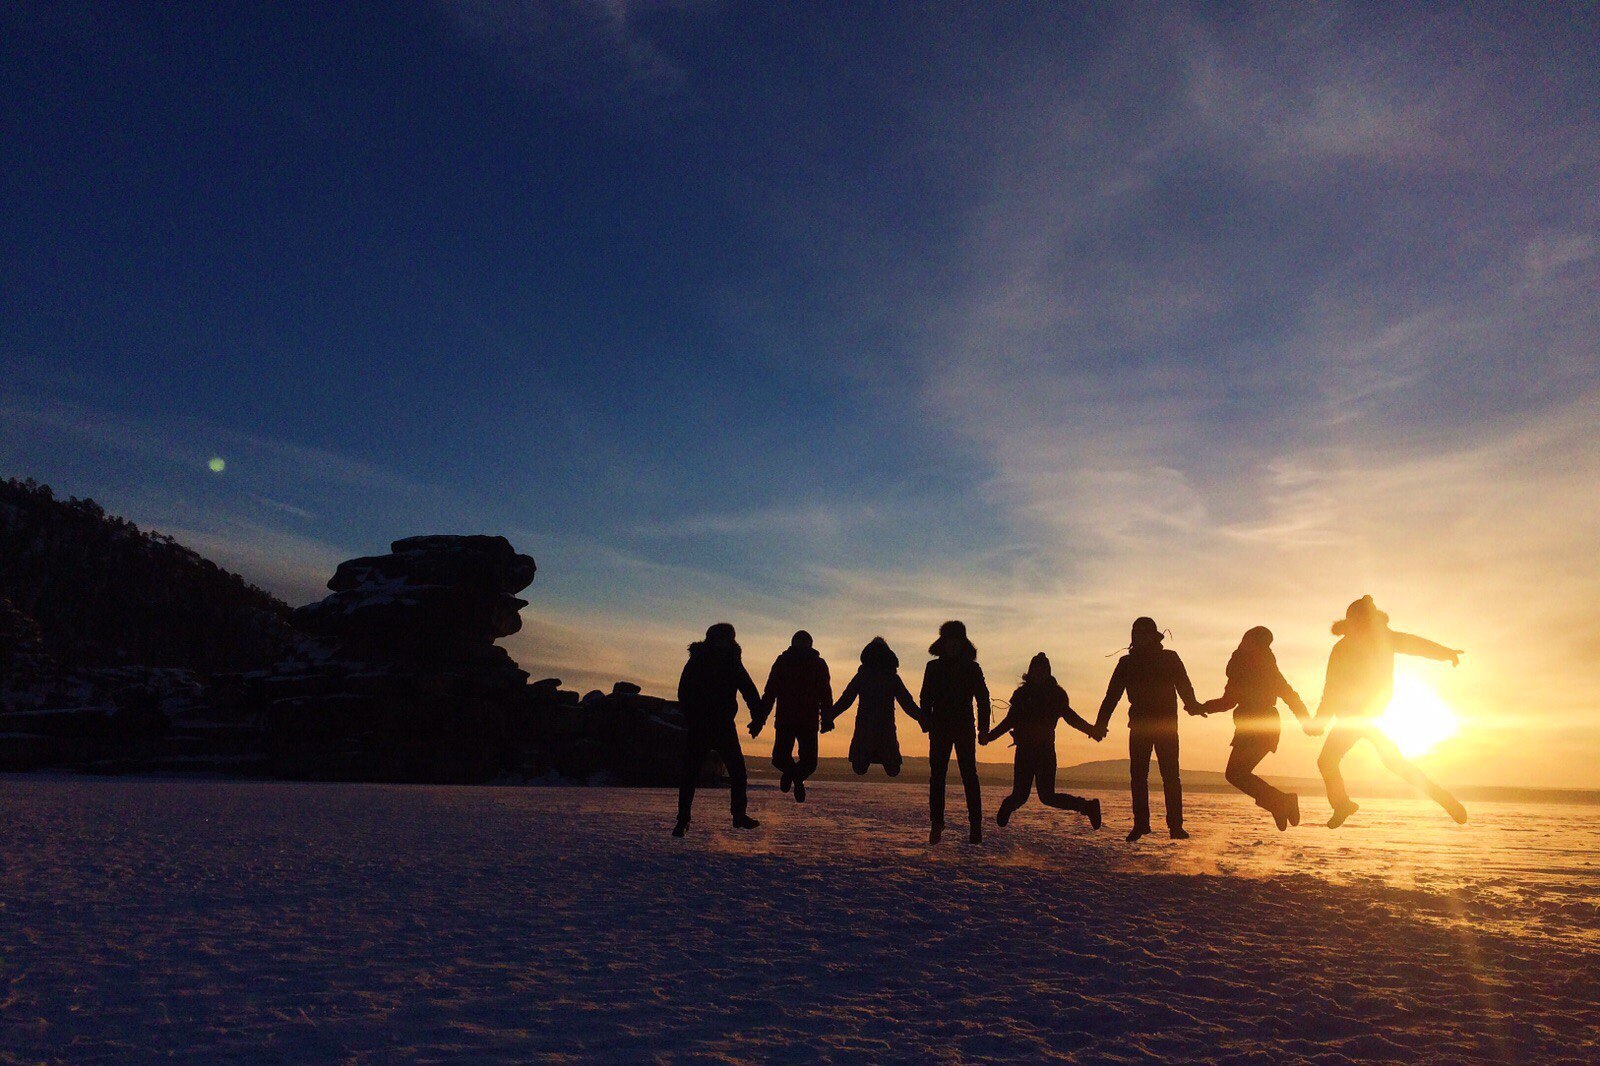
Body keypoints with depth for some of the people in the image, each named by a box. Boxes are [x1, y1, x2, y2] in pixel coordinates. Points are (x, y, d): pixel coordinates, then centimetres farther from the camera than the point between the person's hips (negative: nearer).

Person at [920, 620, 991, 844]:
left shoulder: (972, 668, 6)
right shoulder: (933, 667, 8)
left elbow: (983, 699, 4)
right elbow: (926, 698, 6)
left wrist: (983, 727, -6)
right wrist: (927, 722, -9)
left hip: (965, 729, -1)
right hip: (940, 729, 1)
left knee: (969, 776, -3)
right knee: (937, 776, -1)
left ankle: (976, 825, -1)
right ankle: (936, 824, 3)